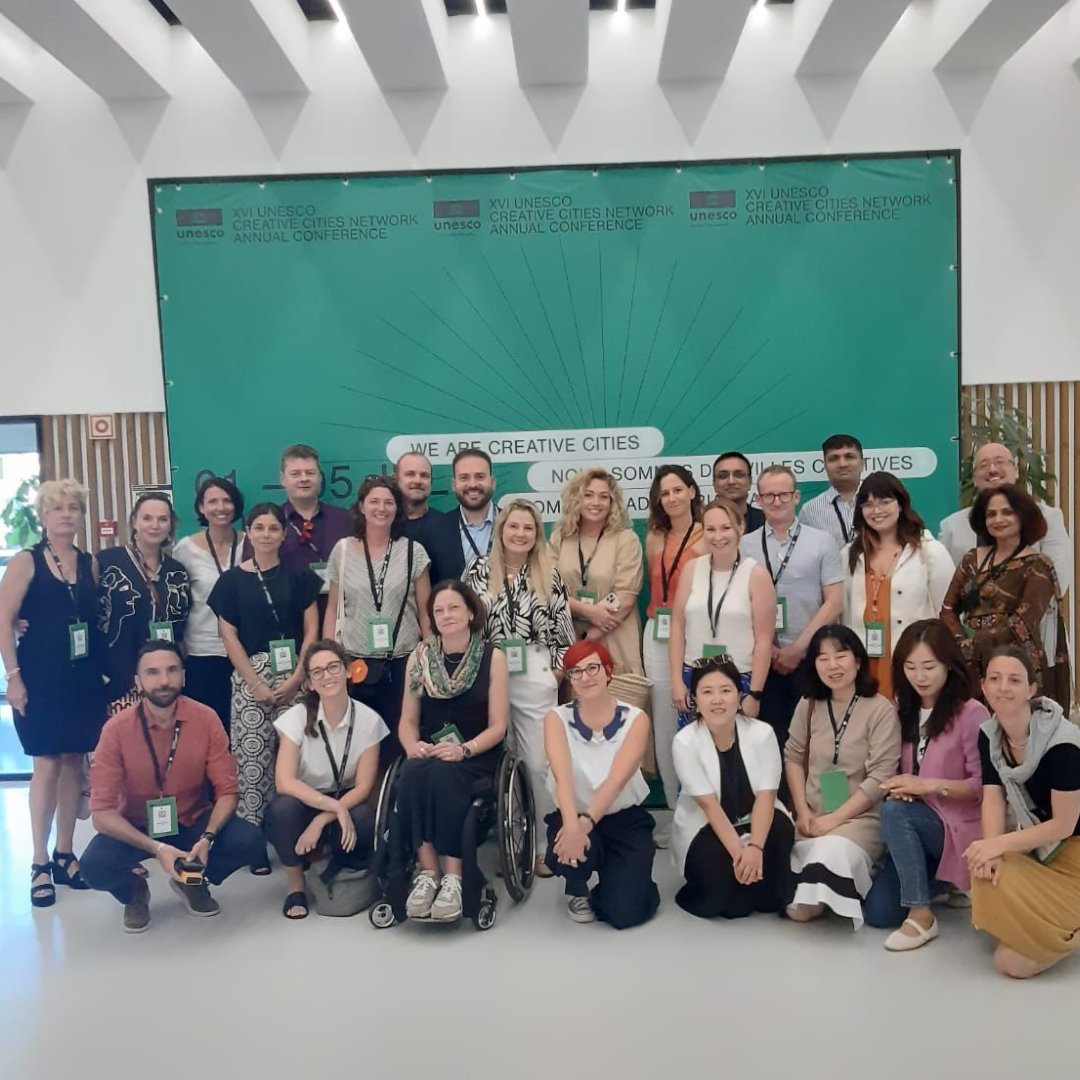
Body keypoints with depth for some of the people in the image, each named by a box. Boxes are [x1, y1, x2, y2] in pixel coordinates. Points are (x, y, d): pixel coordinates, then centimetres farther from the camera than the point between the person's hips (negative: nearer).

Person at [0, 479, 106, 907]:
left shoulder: (91, 564, 7)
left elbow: (101, 619, 9)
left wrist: (104, 670, 0)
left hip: (84, 678, 4)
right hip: (41, 678, -4)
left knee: (74, 762, 8)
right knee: (47, 764, -2)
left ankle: (65, 854, 20)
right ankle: (40, 863, 10)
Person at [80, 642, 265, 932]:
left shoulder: (206, 719, -15)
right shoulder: (117, 729, -18)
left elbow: (227, 791, -11)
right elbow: (102, 812, -20)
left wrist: (207, 838, -30)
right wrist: (156, 847, -33)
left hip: (193, 821, 1)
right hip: (136, 826, -1)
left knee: (250, 842, -23)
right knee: (95, 866, -31)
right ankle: (134, 889, 8)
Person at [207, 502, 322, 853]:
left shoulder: (298, 575, 7)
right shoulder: (232, 579, 6)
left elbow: (311, 631, 4)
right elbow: (229, 636, 2)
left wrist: (296, 678, -6)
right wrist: (256, 684, -6)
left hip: (294, 676, 0)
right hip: (250, 676, 0)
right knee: (252, 757, -4)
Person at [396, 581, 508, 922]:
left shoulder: (493, 657, 0)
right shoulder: (419, 657, 9)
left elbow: (497, 726, -4)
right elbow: (408, 721, 9)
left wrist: (463, 750, -20)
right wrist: (413, 746, -13)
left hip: (476, 758, -2)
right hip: (428, 755, 3)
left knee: (442, 774, -35)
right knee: (412, 775, -32)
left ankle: (452, 878, -29)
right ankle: (427, 873, -27)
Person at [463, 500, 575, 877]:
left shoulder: (549, 575, 2)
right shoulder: (479, 571, 2)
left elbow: (562, 626, 4)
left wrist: (558, 669, 1)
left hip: (536, 677, 0)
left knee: (538, 762, 3)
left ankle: (541, 843, 17)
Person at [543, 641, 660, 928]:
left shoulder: (635, 719, -10)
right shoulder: (557, 718, -8)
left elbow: (617, 779, -25)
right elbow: (563, 777, -25)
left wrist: (586, 823, -41)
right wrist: (572, 825, -44)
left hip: (626, 819, -1)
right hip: (573, 816, 1)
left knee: (624, 913, -17)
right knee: (566, 851, -34)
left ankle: (623, 881, 22)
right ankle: (578, 891, 6)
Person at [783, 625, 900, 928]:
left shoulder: (881, 710, -8)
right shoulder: (808, 705, 6)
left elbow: (881, 778, -11)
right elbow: (793, 758, 10)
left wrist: (835, 818, -15)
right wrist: (802, 811, -3)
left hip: (861, 816, -4)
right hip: (813, 817, 4)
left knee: (831, 852, -35)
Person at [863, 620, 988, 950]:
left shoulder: (971, 713, -15)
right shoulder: (903, 709, 6)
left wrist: (929, 785, -23)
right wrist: (899, 786, -11)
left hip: (957, 825, -6)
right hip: (914, 825, 6)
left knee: (894, 812, -35)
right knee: (877, 912, -7)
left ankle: (921, 915, -21)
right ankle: (941, 882, 20)